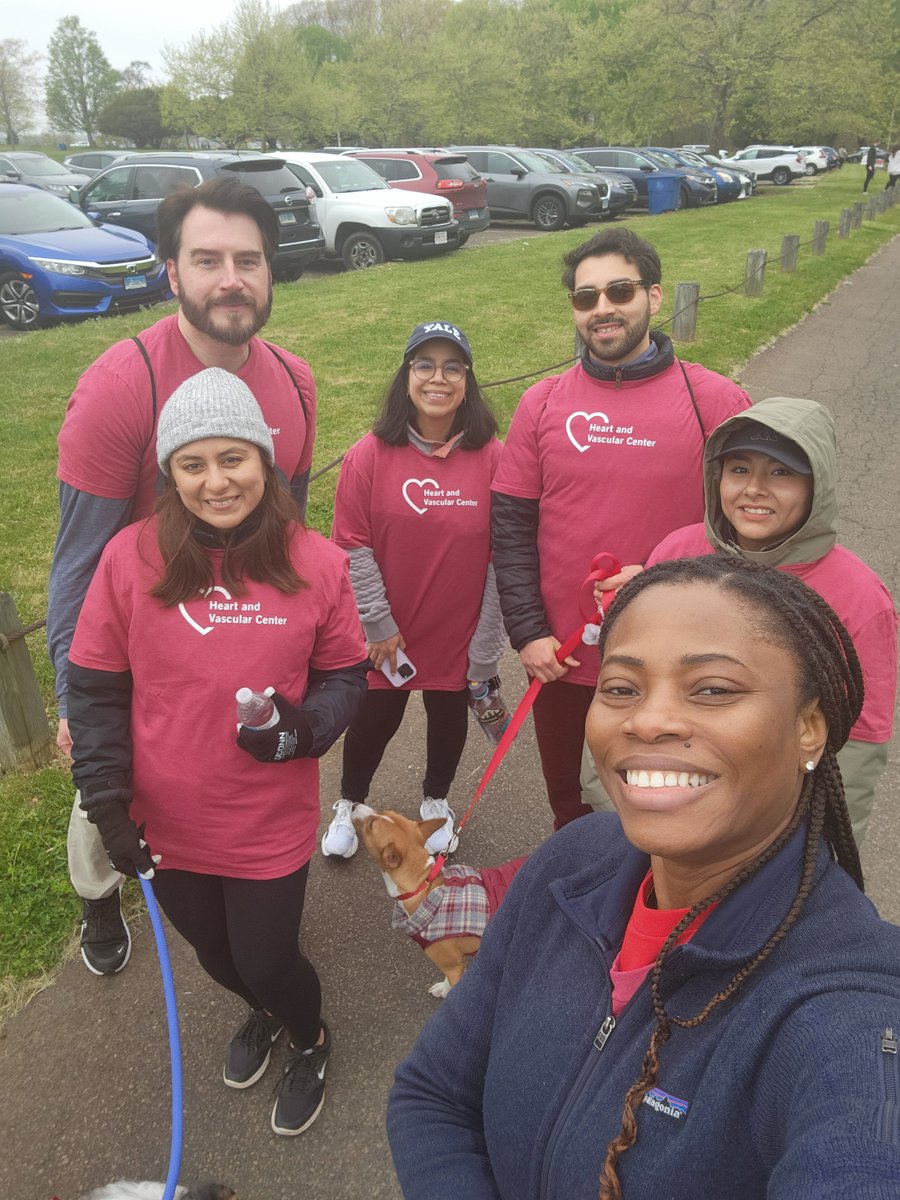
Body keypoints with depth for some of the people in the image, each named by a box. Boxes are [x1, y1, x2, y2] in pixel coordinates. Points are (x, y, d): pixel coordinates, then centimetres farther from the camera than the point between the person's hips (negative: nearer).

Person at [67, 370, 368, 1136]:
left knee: (266, 960, 16)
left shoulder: (316, 564, -14)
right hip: (165, 826, 2)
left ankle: (311, 1043, 52)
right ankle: (260, 1012, 63)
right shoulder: (131, 558, -13)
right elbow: (94, 689, -5)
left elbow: (344, 676, -3)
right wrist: (106, 802, -9)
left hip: (272, 827, -2)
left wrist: (304, 727, -22)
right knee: (214, 953, 26)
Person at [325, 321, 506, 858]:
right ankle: (350, 805, 44)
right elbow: (352, 546, -9)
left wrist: (486, 647, -8)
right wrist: (379, 625, -10)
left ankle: (436, 801, 49)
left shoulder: (492, 457, -11)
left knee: (449, 721, 21)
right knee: (375, 721, 16)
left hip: (459, 636, 1)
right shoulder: (370, 455, -12)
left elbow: (502, 557, -9)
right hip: (384, 637, -1)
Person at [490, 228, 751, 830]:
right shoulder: (543, 403, -1)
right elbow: (511, 524, 0)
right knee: (564, 792, 24)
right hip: (560, 654, 3)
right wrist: (527, 633, -6)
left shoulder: (715, 402, -8)